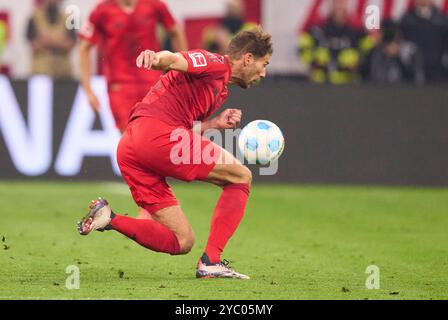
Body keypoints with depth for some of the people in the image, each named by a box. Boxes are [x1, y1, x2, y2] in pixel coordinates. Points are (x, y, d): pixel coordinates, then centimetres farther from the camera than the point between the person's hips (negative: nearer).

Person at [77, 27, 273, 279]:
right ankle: (211, 262, -6)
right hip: (155, 131, -10)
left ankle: (108, 219, -6)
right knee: (241, 177, 0)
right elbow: (174, 60, -18)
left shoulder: (221, 90, 33)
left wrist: (214, 124, 18)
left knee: (182, 242, 6)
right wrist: (156, 57, -41)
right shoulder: (215, 64, 3)